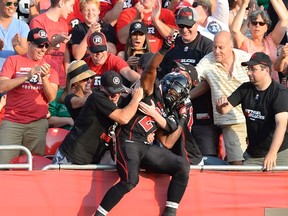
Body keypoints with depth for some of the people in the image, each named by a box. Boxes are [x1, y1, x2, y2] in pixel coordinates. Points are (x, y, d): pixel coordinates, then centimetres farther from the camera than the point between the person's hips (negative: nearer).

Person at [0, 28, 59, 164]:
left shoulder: (50, 65, 10)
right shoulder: (13, 61, 7)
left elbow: (51, 97, 2)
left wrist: (44, 77, -13)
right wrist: (27, 76, -14)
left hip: (38, 123, 1)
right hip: (12, 122, -1)